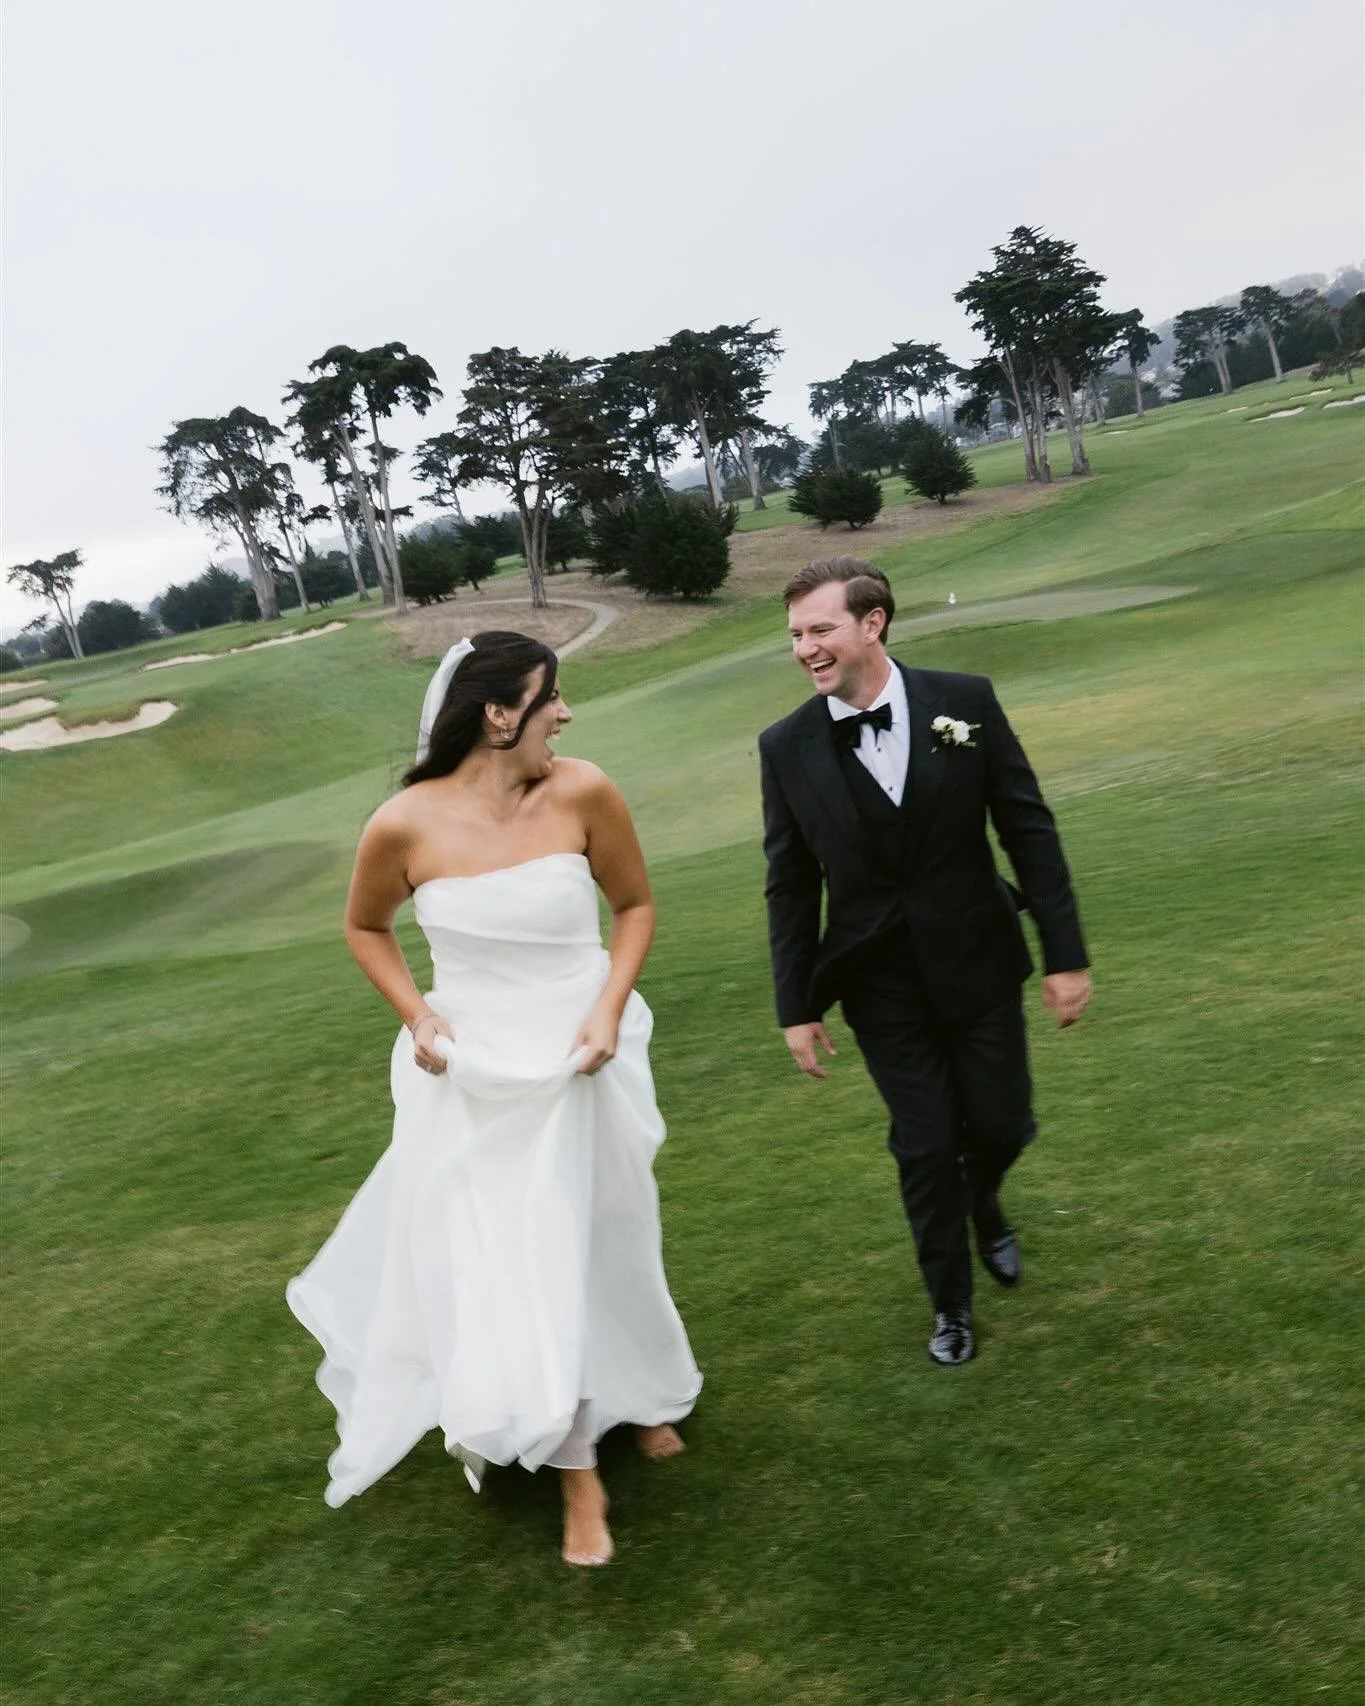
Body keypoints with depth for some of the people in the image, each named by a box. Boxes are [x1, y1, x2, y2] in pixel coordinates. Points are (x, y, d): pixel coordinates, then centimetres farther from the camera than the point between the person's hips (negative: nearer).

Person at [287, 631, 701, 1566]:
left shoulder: (582, 794, -16)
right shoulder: (405, 825, -16)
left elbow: (636, 903, 0)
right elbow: (366, 929, 5)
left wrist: (611, 1008, -13)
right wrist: (417, 1016, -9)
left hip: (581, 1062, 1)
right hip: (475, 1077, -1)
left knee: (602, 1245, 19)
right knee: (506, 1267, 3)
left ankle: (637, 1393, 48)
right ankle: (578, 1467, 22)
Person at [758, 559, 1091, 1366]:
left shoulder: (966, 701, -11)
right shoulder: (787, 746, -9)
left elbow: (1029, 831, -5)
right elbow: (791, 888, -2)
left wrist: (1067, 953, -6)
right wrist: (798, 1007, 0)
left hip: (979, 965, 0)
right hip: (880, 985, 0)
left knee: (1002, 1124, 11)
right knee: (925, 1149, 7)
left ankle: (983, 1200, 49)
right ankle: (952, 1304, 31)